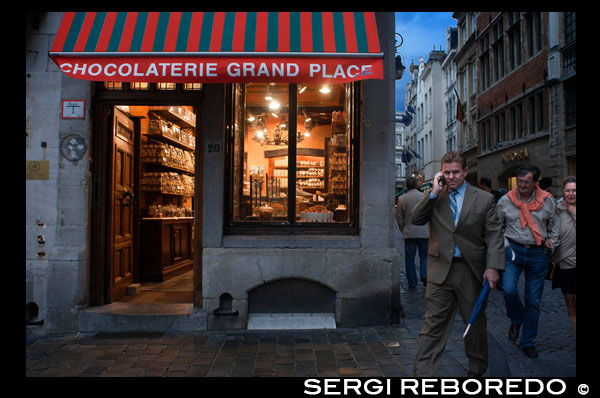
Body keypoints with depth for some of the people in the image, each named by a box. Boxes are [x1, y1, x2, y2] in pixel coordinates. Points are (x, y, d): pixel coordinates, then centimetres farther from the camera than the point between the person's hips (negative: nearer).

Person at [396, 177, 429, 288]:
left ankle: (412, 283, 10)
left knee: (409, 258, 7)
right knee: (424, 256, 13)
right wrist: (429, 228, 12)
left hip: (409, 233, 1)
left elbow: (399, 217, 2)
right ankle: (425, 276, -5)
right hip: (424, 232, 0)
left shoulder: (401, 199, 0)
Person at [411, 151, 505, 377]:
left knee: (475, 323, 16)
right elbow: (416, 219, -7)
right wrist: (434, 192, -12)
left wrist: (493, 267, -11)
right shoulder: (433, 197, 6)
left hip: (471, 270, 1)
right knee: (433, 323, -1)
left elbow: (494, 236, -1)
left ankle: (477, 369, 37)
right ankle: (423, 373, 4)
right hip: (440, 270, 0)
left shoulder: (484, 199, 2)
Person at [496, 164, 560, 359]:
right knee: (509, 289, -20)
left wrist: (551, 243, 6)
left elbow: (554, 226, 17)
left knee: (533, 300, 6)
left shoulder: (547, 201, 3)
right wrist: (504, 243, -1)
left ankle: (528, 342, 22)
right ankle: (516, 319, 13)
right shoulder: (505, 201, 0)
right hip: (513, 250, -1)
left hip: (538, 254, 1)